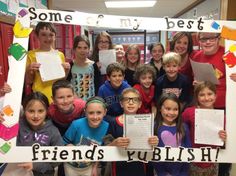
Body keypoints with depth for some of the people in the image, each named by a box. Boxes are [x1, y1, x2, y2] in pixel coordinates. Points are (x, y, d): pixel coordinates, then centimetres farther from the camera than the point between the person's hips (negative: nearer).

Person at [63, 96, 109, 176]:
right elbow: (65, 142, -14)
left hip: (88, 167, 2)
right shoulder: (77, 124, -28)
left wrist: (95, 167, 3)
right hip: (71, 166, -1)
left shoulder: (106, 127, -20)